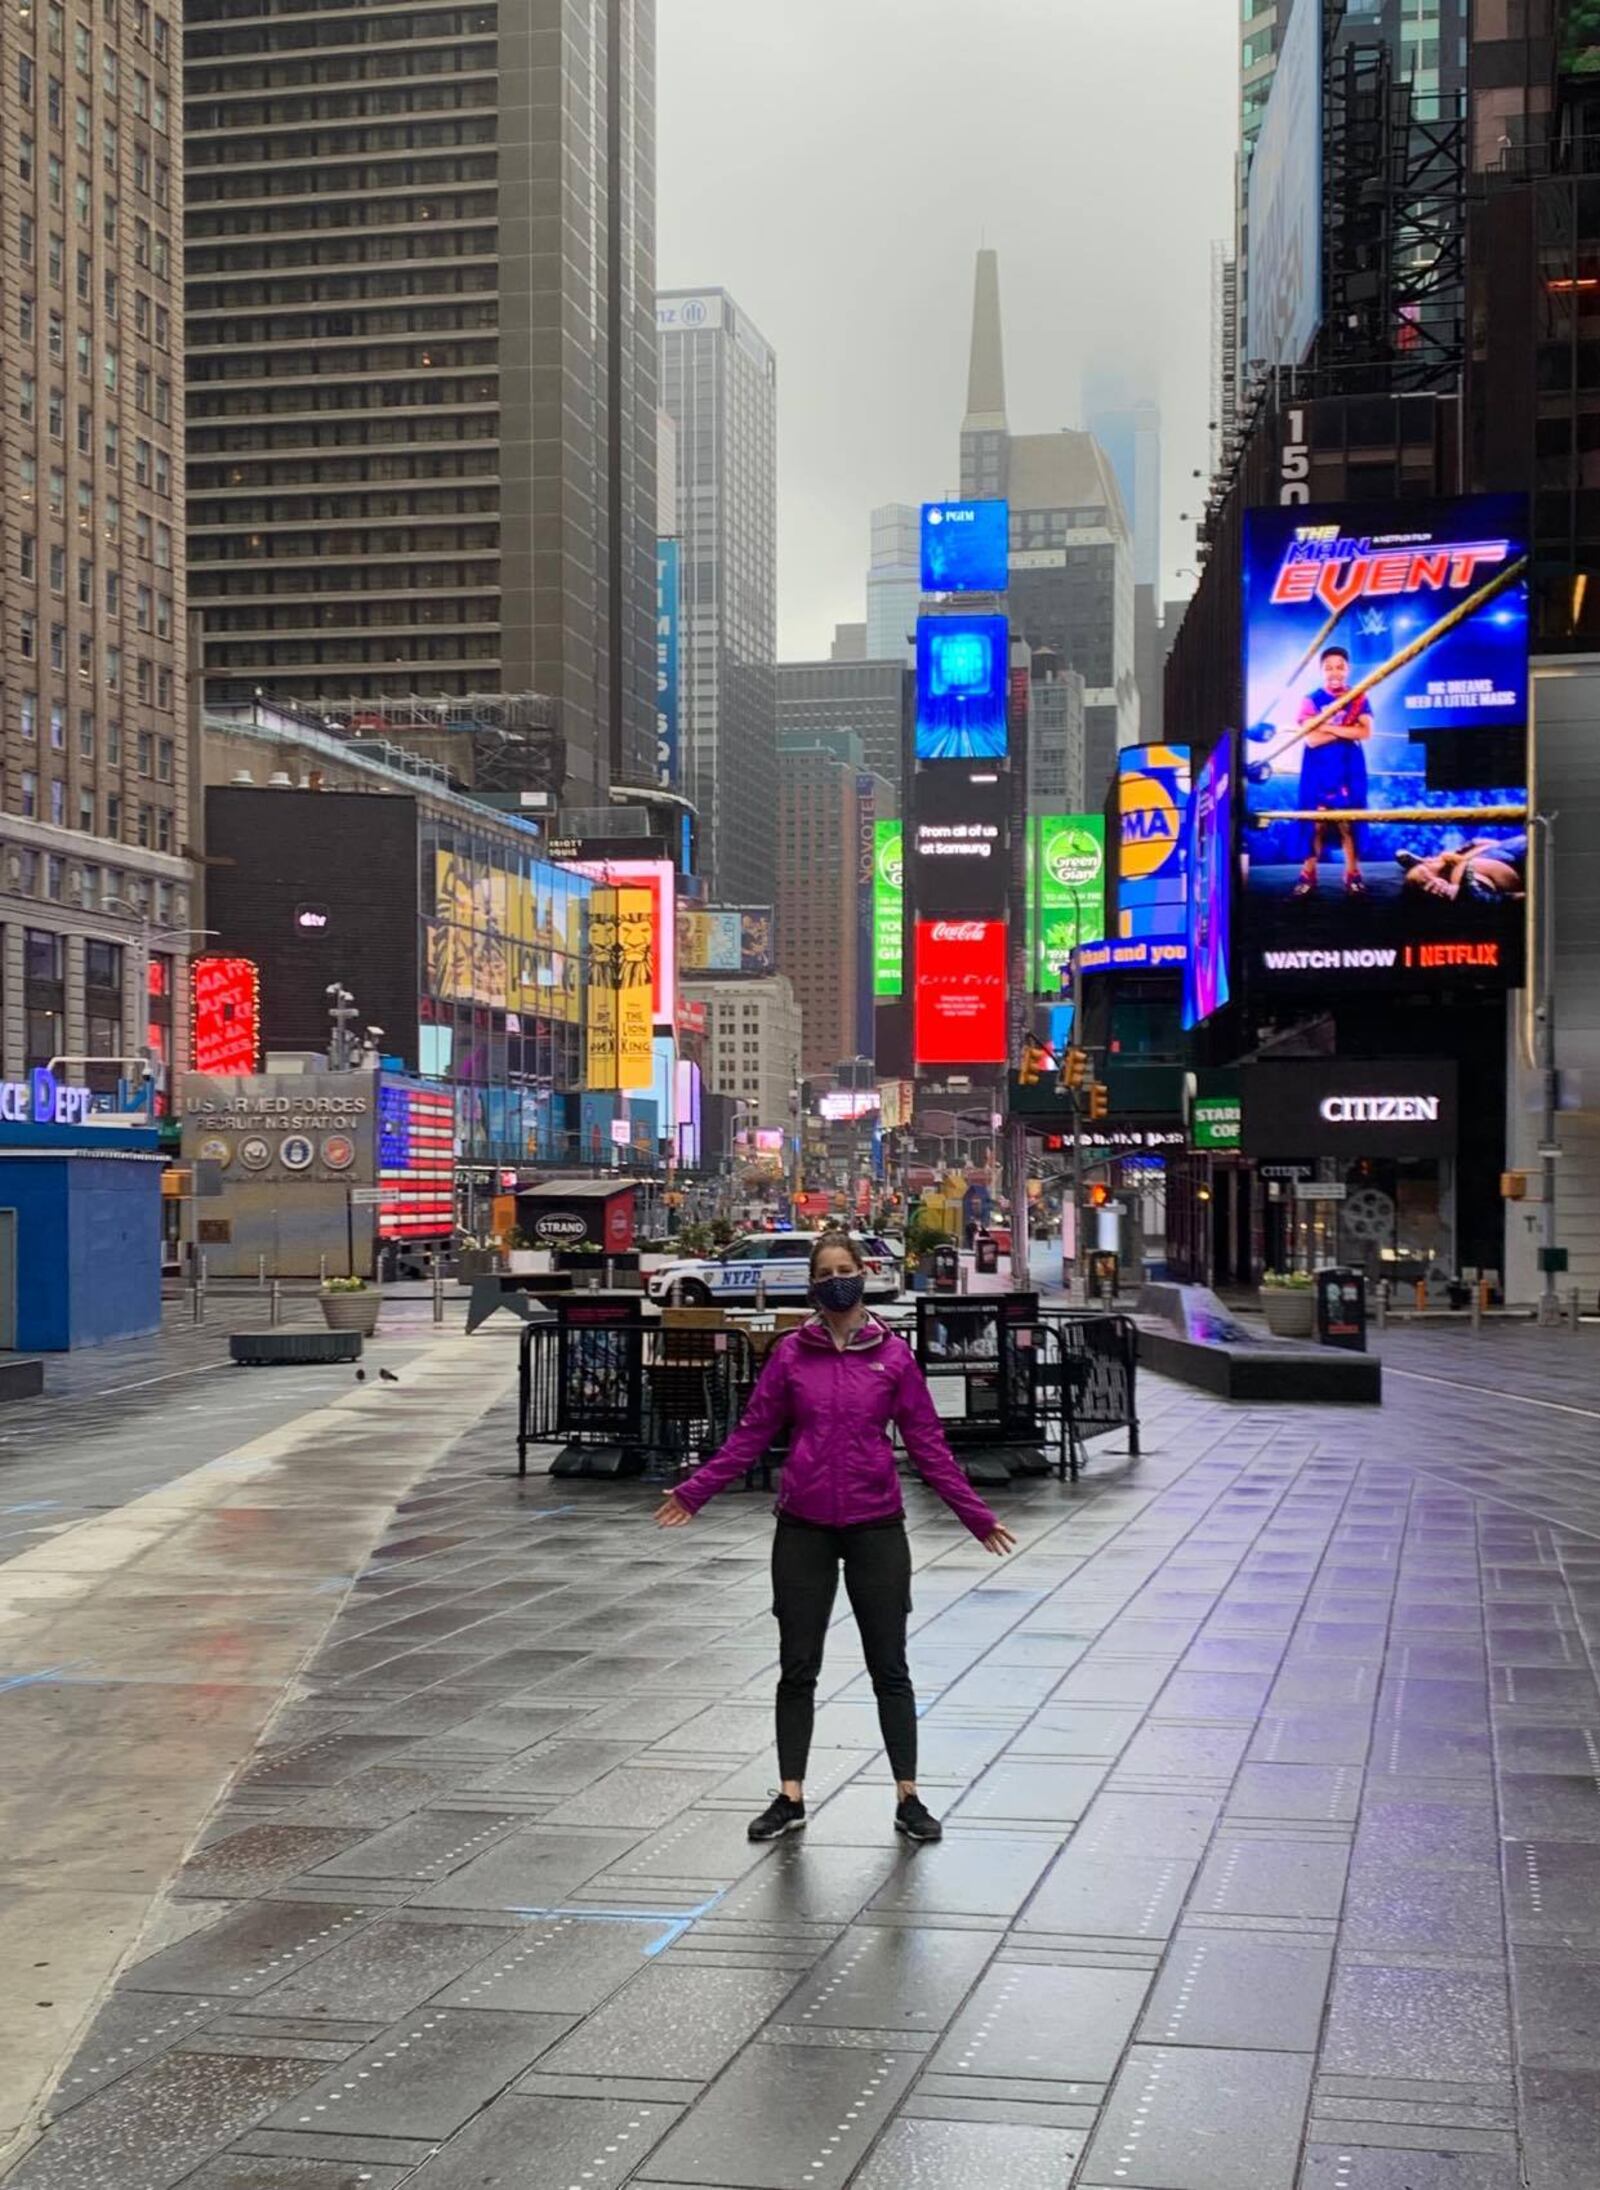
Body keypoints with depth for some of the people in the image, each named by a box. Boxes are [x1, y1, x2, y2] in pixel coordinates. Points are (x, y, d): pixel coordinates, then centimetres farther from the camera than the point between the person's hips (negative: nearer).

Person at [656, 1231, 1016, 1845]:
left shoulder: (893, 1356, -1)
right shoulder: (791, 1354, 1)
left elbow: (927, 1444, 2)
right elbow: (752, 1433, 5)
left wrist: (976, 1515, -1)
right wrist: (694, 1491, 0)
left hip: (876, 1526, -1)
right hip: (804, 1528, 1)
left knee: (889, 1667, 6)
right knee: (797, 1668, 7)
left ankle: (908, 1799, 14)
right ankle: (791, 1798, 16)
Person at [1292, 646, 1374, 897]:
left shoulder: (1358, 699, 4)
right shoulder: (1311, 700, 0)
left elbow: (1365, 732, -10)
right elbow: (1312, 738, -11)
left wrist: (1329, 727, -12)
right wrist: (1348, 729, -11)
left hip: (1349, 771, 1)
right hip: (1318, 771, -1)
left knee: (1349, 822, 0)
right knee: (1316, 822, -2)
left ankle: (1353, 873, 8)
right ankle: (1308, 874, 4)